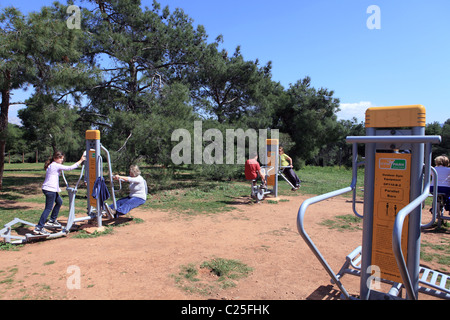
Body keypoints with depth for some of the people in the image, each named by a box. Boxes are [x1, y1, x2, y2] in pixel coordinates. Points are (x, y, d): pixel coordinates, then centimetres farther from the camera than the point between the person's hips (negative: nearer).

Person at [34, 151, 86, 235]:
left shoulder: (51, 165, 18)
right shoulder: (56, 165, -11)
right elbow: (70, 168, -13)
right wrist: (80, 161, -8)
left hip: (49, 188, 11)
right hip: (50, 189, -10)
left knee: (59, 202, 24)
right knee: (48, 208, -9)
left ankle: (52, 220, 30)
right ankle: (38, 228, -9)